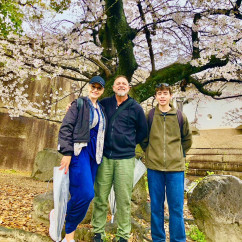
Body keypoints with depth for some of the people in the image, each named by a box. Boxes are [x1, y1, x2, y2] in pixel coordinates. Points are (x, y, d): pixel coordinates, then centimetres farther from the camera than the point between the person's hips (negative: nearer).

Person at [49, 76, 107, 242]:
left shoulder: (101, 109, 18)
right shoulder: (79, 104, 1)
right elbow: (66, 128, -7)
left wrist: (101, 154, 14)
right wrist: (67, 153, -15)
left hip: (94, 153, 6)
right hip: (80, 151, -6)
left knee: (85, 194, 5)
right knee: (85, 193, -13)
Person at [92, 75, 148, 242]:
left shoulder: (136, 108, 4)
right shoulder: (105, 103, 8)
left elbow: (143, 131, 14)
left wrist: (130, 143, 9)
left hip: (125, 159, -1)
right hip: (104, 157, 2)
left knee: (124, 199, 4)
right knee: (100, 197, 7)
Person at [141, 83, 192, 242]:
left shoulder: (180, 116, 3)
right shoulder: (149, 116, 2)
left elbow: (187, 139, 15)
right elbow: (143, 139, 13)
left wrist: (179, 154, 8)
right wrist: (149, 152, 5)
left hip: (176, 167, 0)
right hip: (154, 166, 0)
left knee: (176, 207, 6)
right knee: (156, 206, 11)